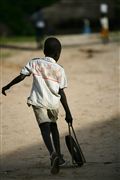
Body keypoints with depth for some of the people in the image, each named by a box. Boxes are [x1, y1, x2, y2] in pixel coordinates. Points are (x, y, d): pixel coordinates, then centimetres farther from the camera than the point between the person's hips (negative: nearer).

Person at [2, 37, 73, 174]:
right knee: (53, 125, 24)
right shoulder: (59, 70, 3)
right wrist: (68, 113, 4)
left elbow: (21, 77, -2)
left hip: (39, 102, -2)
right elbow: (61, 93, 0)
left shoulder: (34, 63, 3)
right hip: (54, 103, 2)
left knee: (45, 128, -9)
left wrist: (7, 87, 12)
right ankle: (58, 156, 25)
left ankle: (53, 154, -33)